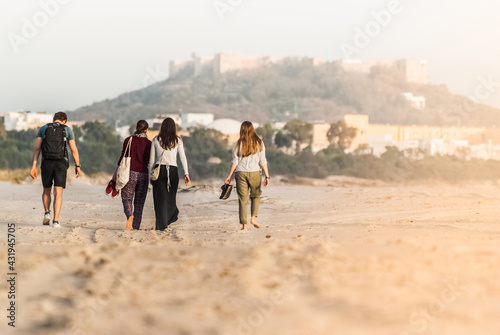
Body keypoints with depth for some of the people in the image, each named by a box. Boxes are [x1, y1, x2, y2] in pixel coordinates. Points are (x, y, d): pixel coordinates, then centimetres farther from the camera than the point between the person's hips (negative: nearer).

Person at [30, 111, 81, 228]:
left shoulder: (43, 129, 11)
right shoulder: (67, 130, 9)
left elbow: (37, 148, 2)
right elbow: (74, 150, 5)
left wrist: (34, 167, 0)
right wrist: (77, 166, 14)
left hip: (46, 163, 1)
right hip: (61, 164, -1)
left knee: (46, 191, 21)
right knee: (58, 194, -2)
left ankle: (47, 213, 3)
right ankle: (55, 221, -12)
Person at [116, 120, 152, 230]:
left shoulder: (128, 140, -1)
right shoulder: (149, 143, 2)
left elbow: (123, 157, -1)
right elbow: (150, 161, 4)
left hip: (130, 172, -1)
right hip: (143, 174, 1)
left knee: (127, 198, 9)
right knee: (139, 202, 10)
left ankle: (129, 215, -21)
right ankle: (136, 227, 6)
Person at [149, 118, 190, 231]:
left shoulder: (156, 140, 4)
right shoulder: (178, 141, 3)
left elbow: (151, 160, 6)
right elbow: (183, 157, -4)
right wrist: (186, 173, -6)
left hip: (159, 170, 0)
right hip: (173, 170, 0)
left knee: (160, 197, 2)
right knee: (171, 196, 14)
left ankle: (162, 224, -2)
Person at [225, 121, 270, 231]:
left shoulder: (238, 144, 0)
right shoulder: (259, 143, 0)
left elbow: (235, 162, -1)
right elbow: (263, 161, -2)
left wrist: (229, 176, 5)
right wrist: (267, 176, 1)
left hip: (241, 173, 0)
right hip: (255, 172, 0)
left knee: (243, 199, 3)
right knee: (256, 196, 20)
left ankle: (244, 224, 1)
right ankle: (253, 217, 3)